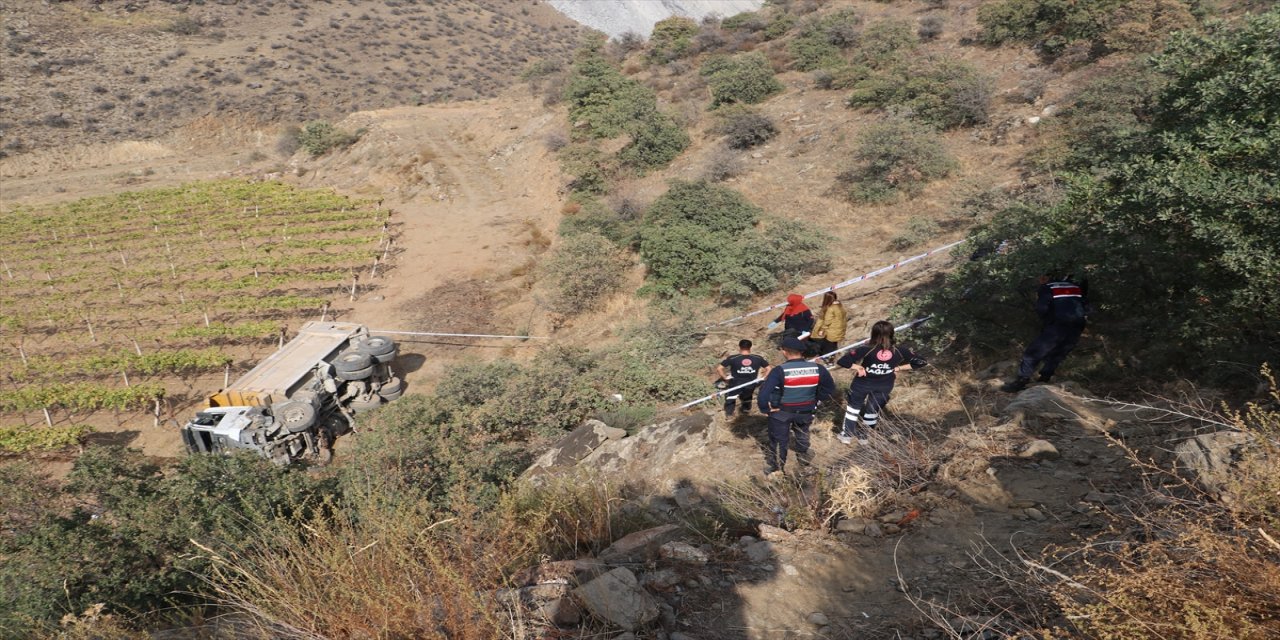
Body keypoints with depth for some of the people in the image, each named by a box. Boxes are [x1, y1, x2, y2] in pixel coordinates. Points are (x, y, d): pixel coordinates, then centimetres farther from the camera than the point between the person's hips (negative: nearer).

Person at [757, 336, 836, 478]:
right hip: (806, 411, 4)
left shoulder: (779, 371, -27)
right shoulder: (818, 369, -14)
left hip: (781, 412, -3)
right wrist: (816, 400, 9)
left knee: (778, 440, 16)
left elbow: (764, 393, -32)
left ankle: (776, 469, 29)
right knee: (802, 433, 32)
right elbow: (830, 388, 1)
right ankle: (804, 457, 52)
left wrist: (765, 409, -15)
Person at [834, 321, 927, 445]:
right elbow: (920, 362, -4)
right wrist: (898, 368, -6)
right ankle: (863, 436, 39)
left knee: (854, 406, 22)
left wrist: (858, 367, -17)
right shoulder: (899, 351, -18)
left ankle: (846, 435, 30)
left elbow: (841, 362, -31)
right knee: (873, 410, 23)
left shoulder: (866, 349, -26)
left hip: (863, 383, -2)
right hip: (884, 386, 2)